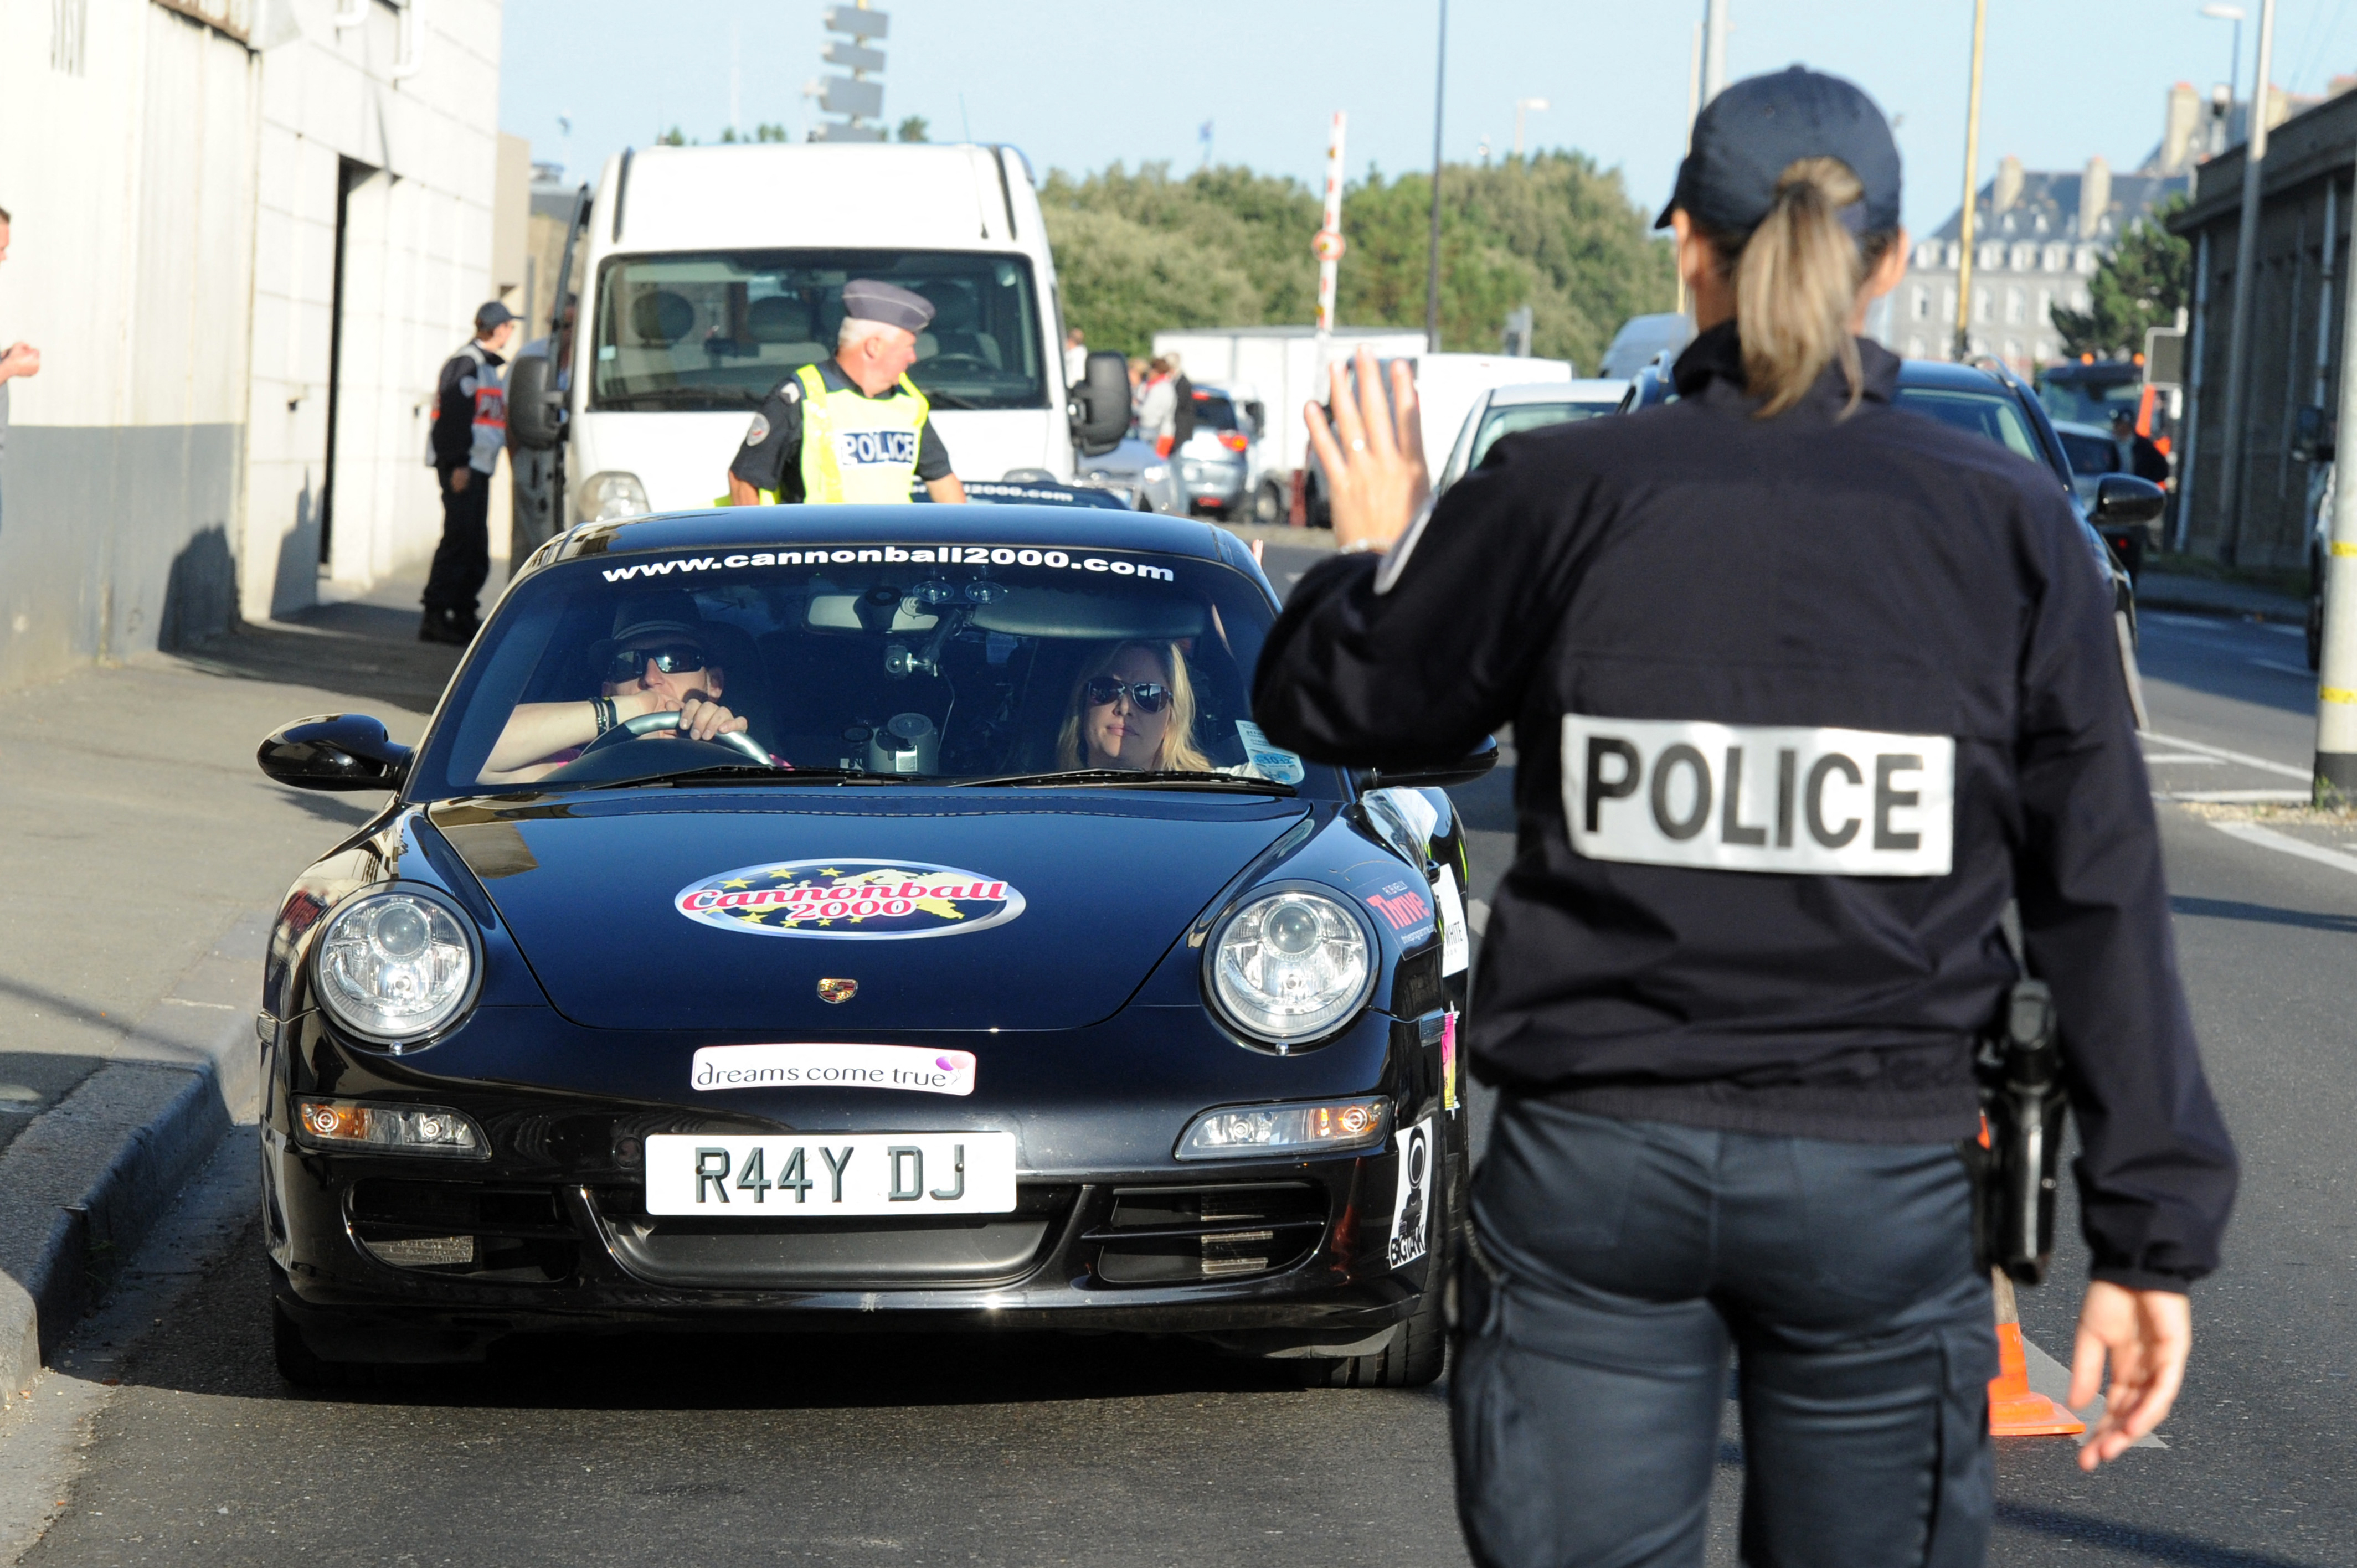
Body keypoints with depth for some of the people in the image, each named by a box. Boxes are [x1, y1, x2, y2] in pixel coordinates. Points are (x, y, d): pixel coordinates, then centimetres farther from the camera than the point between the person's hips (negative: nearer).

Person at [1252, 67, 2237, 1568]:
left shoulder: (1565, 495, -4)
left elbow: (1332, 701, 9)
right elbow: (2105, 906, -1)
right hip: (1882, 1190, 0)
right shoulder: (2010, 525, -2)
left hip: (1596, 1165, 0)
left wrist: (1380, 550, 30)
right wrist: (2155, 1234, 2)